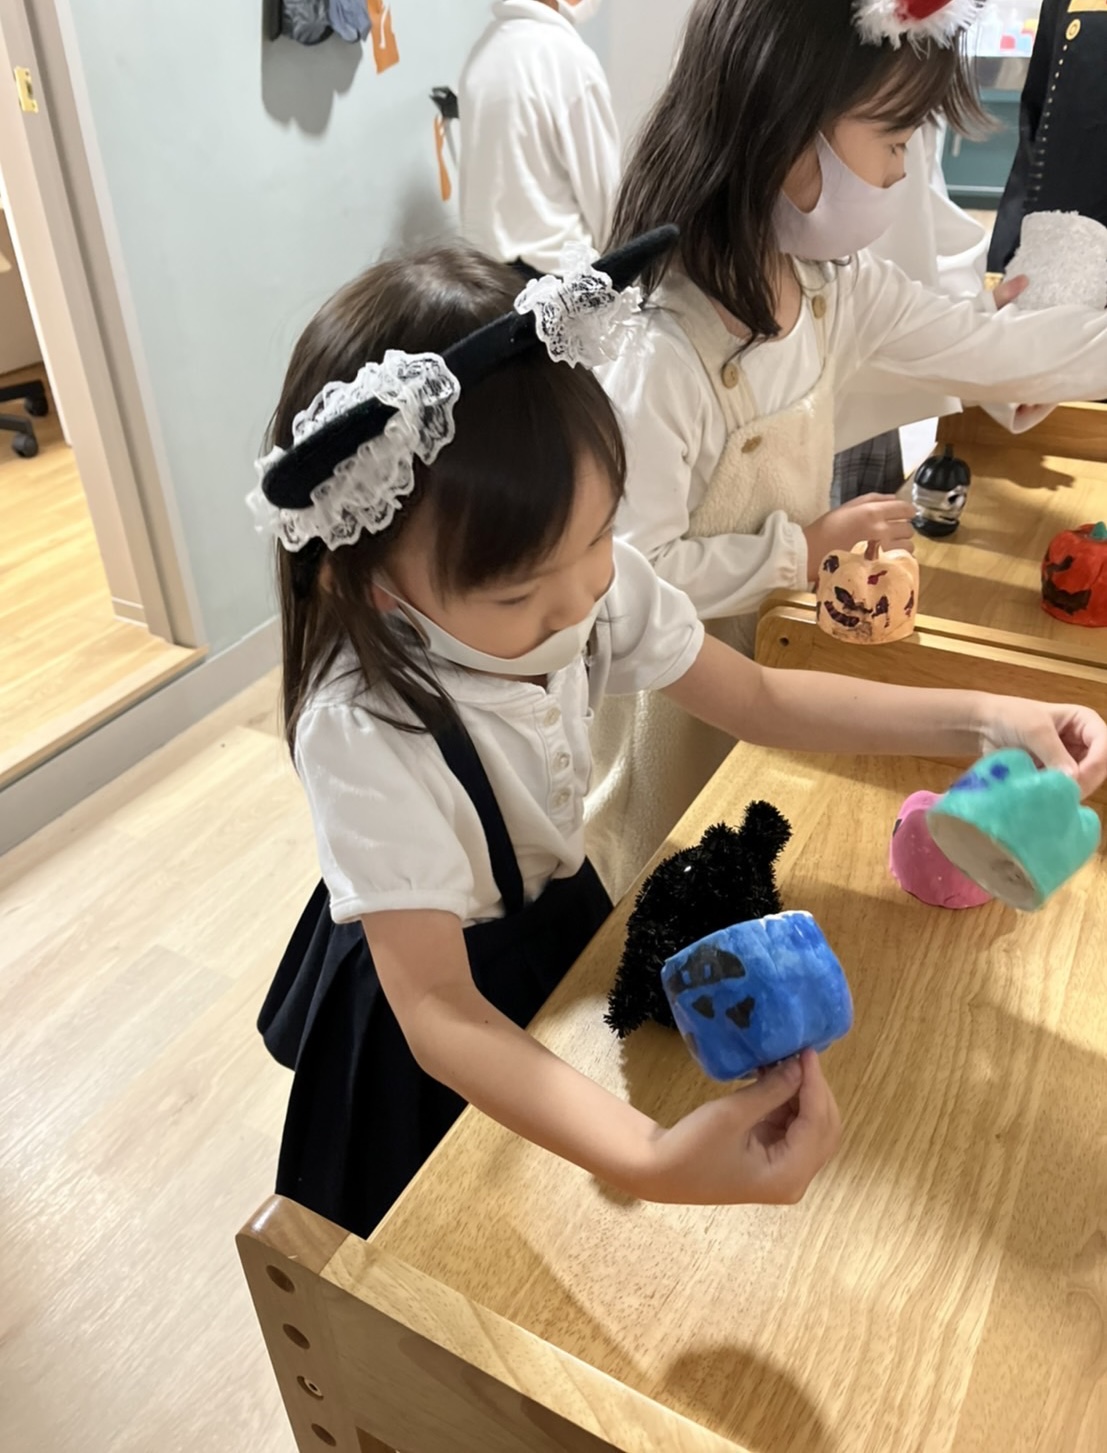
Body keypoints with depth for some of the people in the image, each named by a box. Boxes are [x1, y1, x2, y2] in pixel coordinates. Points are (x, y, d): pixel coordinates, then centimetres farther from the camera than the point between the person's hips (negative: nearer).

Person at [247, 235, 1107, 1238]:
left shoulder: (591, 574, -22)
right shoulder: (363, 733, -38)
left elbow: (761, 701, -9)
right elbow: (435, 1011, -36)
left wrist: (984, 719, -19)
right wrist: (650, 1162, -50)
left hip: (562, 915, 4)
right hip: (459, 1006, -4)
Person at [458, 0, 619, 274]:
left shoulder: (486, 47, 7)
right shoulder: (569, 56, -14)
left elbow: (494, 165, 12)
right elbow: (599, 180, -8)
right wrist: (608, 257, 8)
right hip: (550, 265, -8)